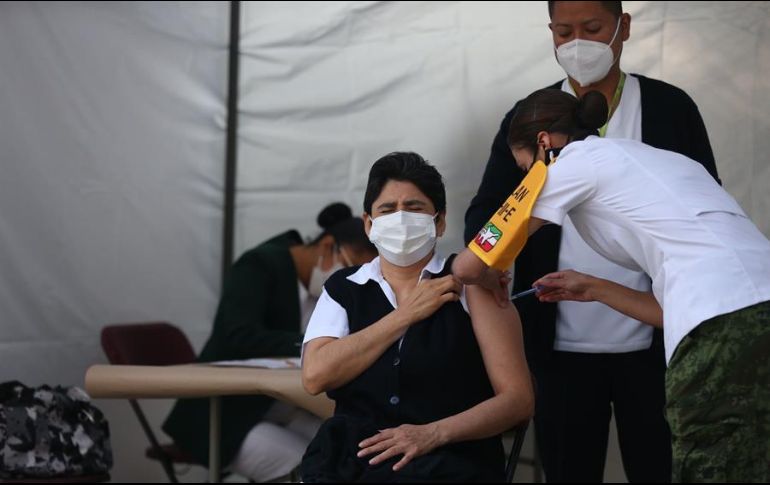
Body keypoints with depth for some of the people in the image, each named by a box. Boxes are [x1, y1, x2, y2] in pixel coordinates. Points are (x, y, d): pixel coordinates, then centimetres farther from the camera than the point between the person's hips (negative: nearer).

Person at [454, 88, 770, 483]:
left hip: (720, 331, -8)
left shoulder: (575, 159, 10)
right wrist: (595, 290, 39)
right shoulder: (658, 160, 32)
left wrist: (490, 283, 36)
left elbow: (471, 266, 14)